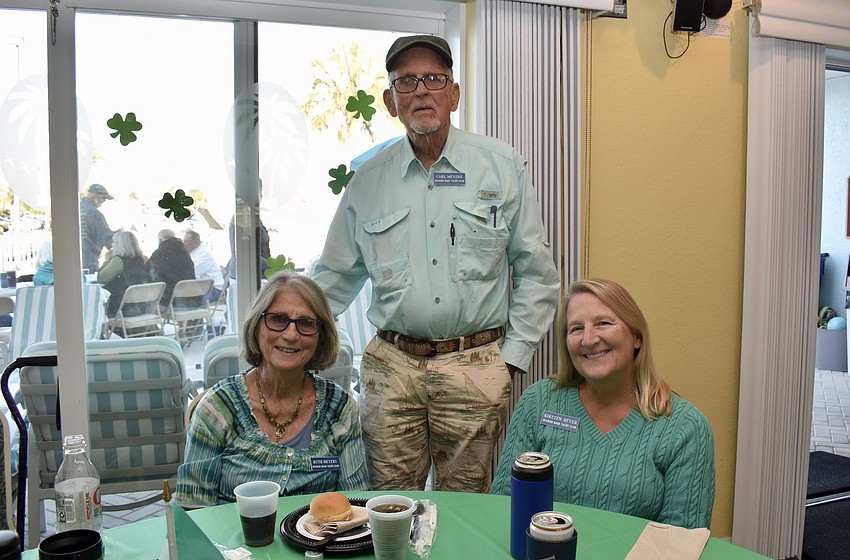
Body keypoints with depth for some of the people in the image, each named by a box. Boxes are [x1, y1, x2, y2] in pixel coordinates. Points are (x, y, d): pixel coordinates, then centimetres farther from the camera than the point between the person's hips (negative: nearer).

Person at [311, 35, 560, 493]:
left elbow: (535, 271, 5)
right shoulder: (369, 179, 7)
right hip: (390, 367, 2)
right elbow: (336, 276, 15)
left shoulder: (502, 167, 3)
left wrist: (512, 355, 0)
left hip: (476, 367, -1)